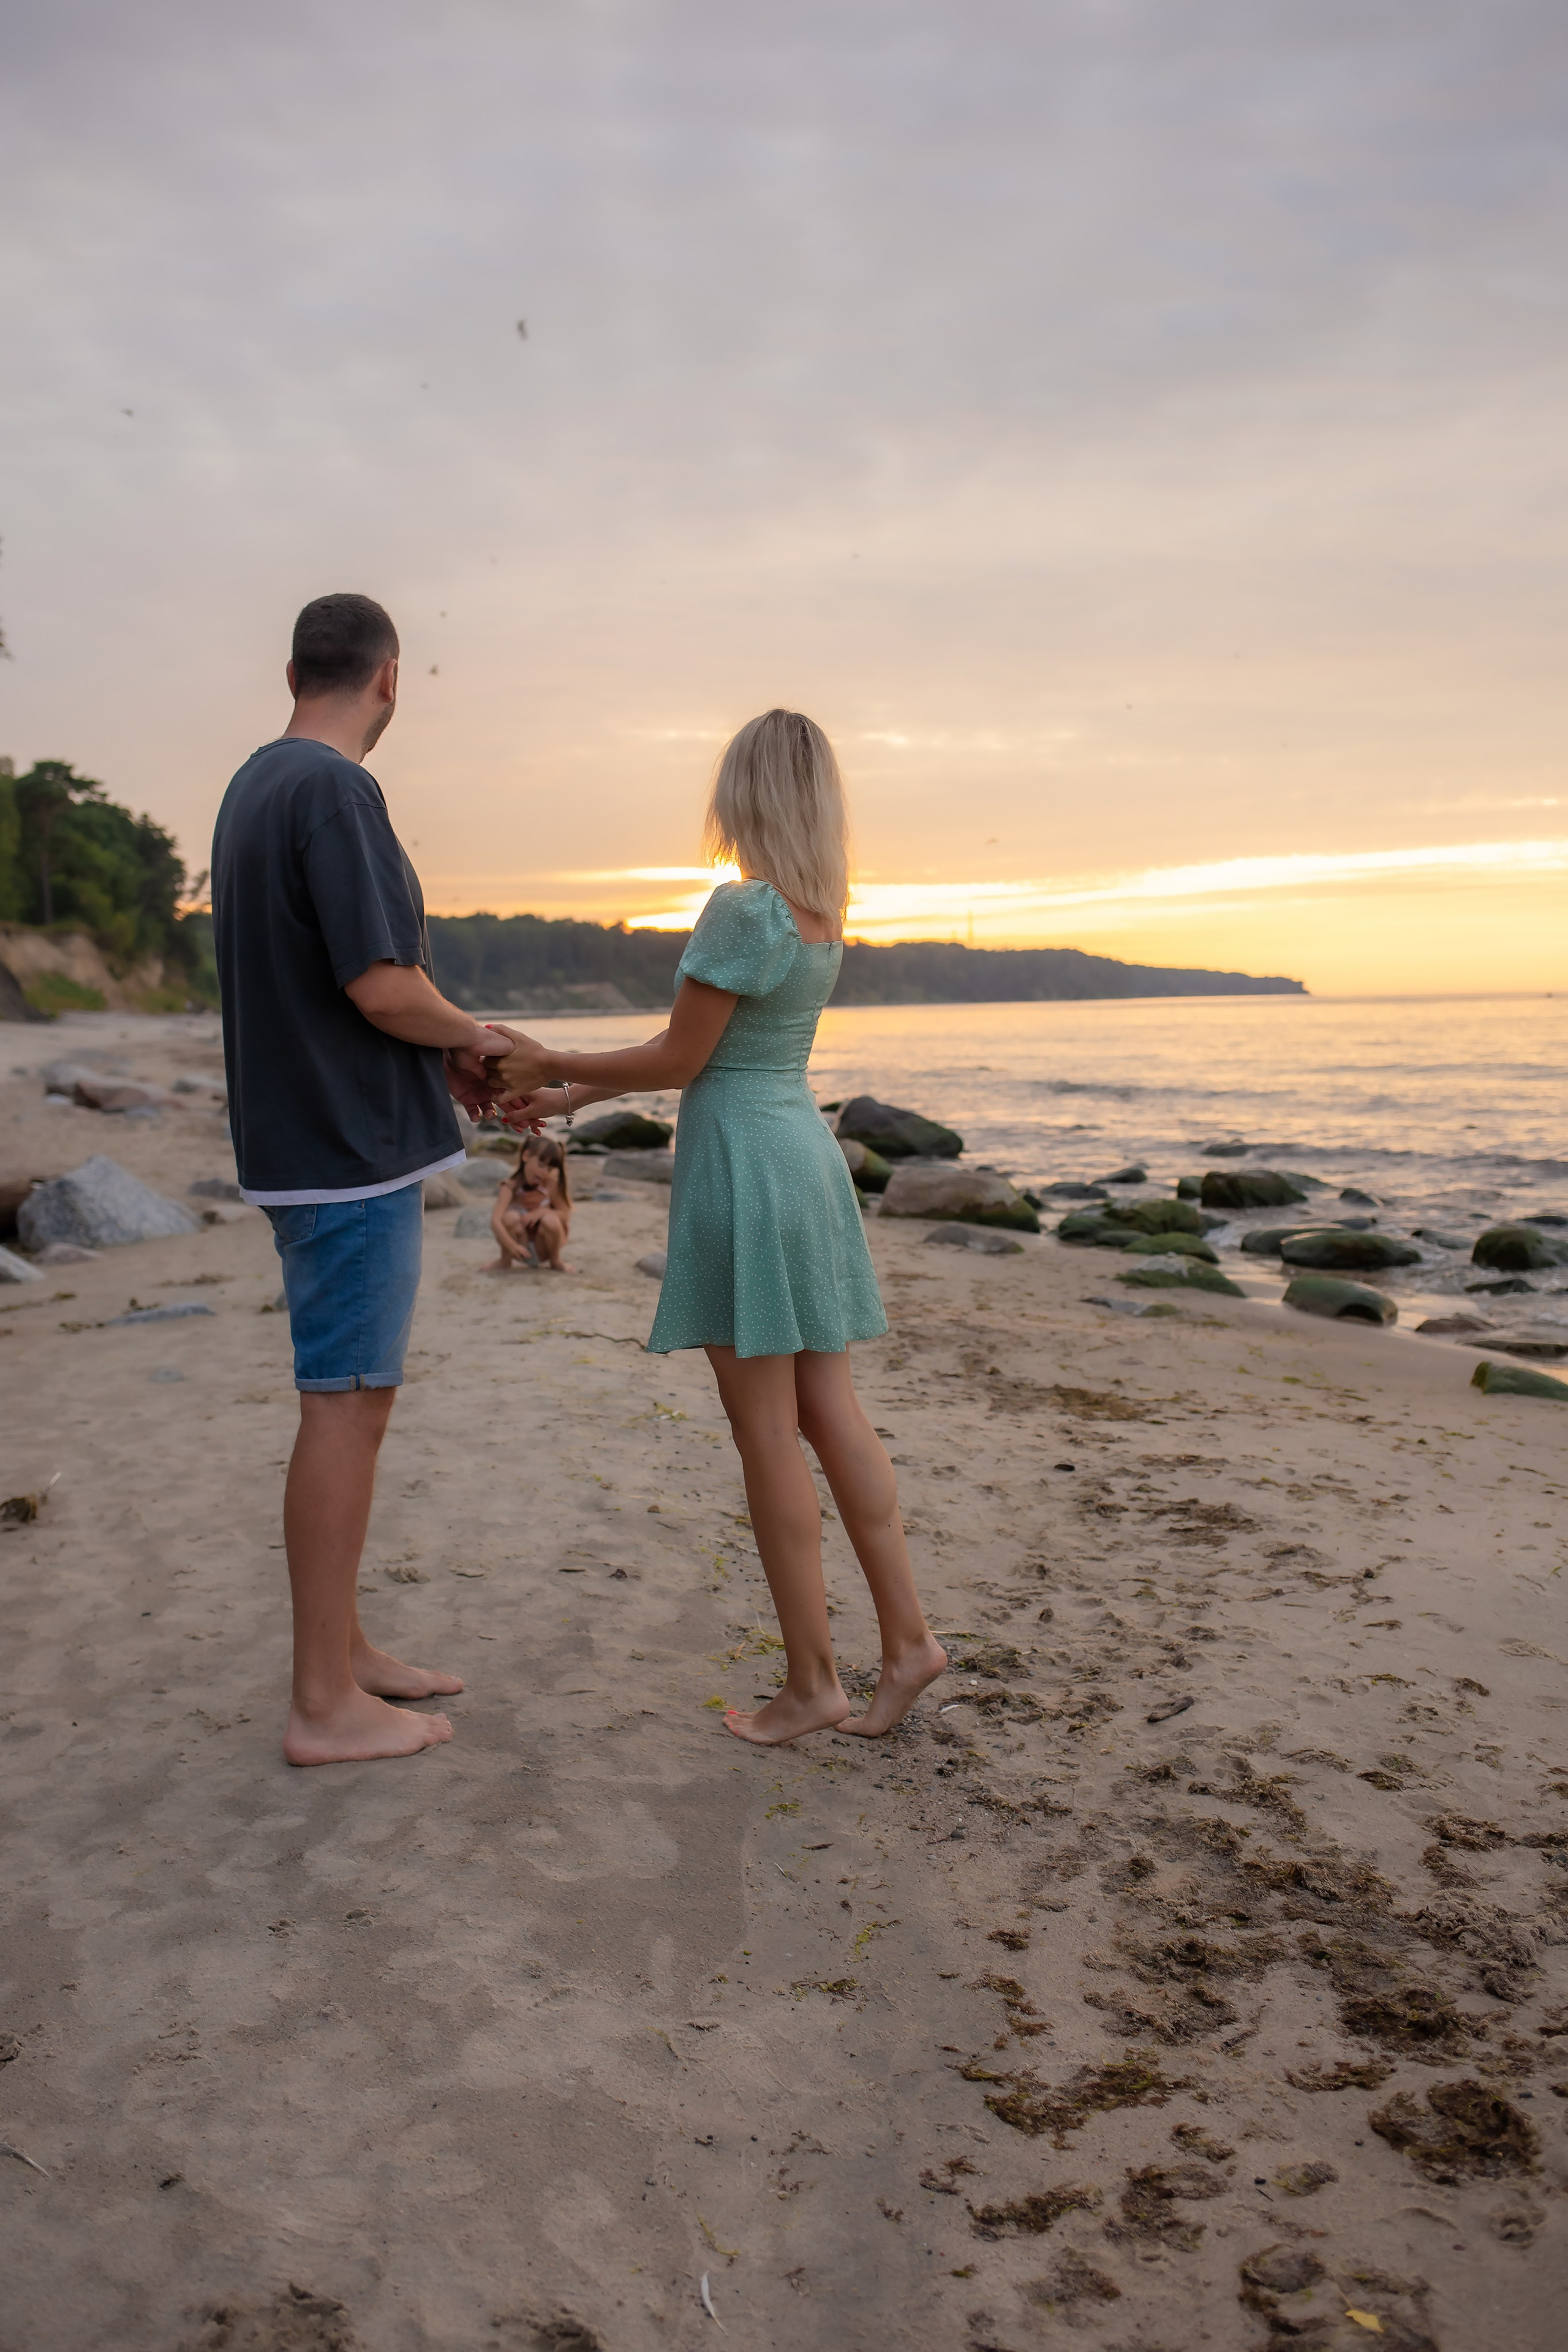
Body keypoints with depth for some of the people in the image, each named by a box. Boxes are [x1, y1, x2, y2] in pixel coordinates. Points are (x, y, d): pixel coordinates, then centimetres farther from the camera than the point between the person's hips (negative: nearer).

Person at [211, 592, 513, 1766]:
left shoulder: (254, 788, 14)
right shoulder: (334, 791, -16)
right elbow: (380, 986, -22)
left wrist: (440, 1052, 12)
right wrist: (473, 1035, -3)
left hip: (311, 1135, 10)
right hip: (353, 1149, -10)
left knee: (355, 1397, 15)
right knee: (347, 1405, -3)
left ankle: (344, 1647, 26)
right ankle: (325, 1704, 6)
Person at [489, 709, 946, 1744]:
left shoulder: (743, 908, -17)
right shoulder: (824, 915, 11)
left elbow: (681, 1059, -12)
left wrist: (553, 1063, 3)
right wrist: (574, 1096, 17)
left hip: (742, 1165, -9)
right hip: (805, 1150, 9)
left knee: (767, 1430, -1)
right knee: (830, 1411, 12)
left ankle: (813, 1681, 9)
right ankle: (909, 1638, 15)